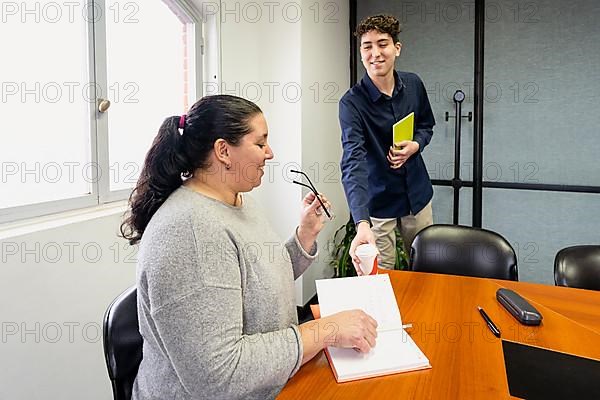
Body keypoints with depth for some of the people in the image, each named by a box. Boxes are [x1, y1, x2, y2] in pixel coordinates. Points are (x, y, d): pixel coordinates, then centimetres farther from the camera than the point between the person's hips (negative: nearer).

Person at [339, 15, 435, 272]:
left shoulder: (414, 85, -4)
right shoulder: (352, 103, -21)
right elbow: (353, 162, -33)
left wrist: (415, 145, -12)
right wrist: (362, 224, -46)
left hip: (417, 193, 5)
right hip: (377, 202, -4)